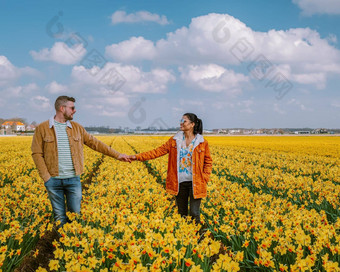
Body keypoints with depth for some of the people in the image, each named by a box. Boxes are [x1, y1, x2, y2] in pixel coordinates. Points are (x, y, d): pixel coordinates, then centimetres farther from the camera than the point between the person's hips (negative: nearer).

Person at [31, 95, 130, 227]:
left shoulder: (77, 127, 8)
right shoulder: (42, 128, -2)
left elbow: (95, 143, 10)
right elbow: (37, 154, -3)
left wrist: (117, 155, 7)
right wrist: (46, 177, -11)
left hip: (73, 179, 2)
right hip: (54, 180, -2)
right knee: (59, 217, 6)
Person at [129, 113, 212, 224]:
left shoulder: (202, 142, -2)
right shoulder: (175, 140, 4)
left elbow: (208, 162, 7)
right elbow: (158, 151, 2)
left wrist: (204, 179, -4)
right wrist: (138, 156, -6)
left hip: (195, 183, -3)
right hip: (180, 182, 3)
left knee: (194, 215, -4)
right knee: (181, 214, 10)